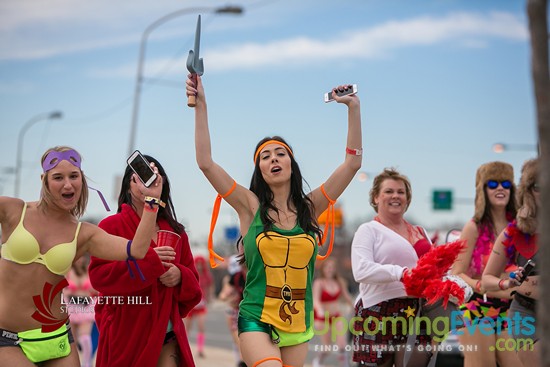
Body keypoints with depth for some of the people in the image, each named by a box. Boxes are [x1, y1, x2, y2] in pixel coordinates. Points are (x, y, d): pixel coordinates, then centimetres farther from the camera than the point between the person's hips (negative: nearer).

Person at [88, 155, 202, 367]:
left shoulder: (176, 232, 13)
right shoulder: (111, 226, -2)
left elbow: (192, 280, 15)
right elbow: (98, 275, -13)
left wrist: (180, 276, -10)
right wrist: (148, 261, -20)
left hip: (167, 334, 4)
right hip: (126, 334, -3)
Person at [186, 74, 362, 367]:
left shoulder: (310, 208, 5)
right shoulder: (251, 206, -1)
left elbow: (352, 163, 2)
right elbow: (206, 163, -10)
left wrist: (353, 108, -2)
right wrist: (200, 105, -13)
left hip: (298, 324, 3)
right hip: (256, 321, -3)